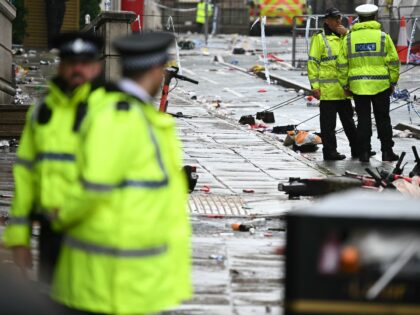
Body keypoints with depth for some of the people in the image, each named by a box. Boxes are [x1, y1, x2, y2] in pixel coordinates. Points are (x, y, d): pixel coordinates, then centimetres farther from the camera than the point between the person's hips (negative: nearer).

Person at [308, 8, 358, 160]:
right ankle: (330, 151, 2)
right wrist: (315, 85, -14)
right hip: (328, 89, -7)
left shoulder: (344, 37, 17)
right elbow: (312, 62, -8)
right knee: (328, 122, -2)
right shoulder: (319, 38, -4)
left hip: (343, 89, 7)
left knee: (348, 120, 14)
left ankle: (357, 149, 21)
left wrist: (347, 33, -6)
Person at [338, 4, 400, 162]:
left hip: (358, 86, 1)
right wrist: (393, 82, 8)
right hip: (380, 85, -1)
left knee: (363, 119, 6)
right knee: (383, 119, 8)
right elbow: (393, 61, -2)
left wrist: (345, 85, 10)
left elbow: (342, 64, 2)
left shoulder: (349, 38, 3)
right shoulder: (383, 37, -2)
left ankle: (364, 152, 5)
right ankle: (387, 152, 9)